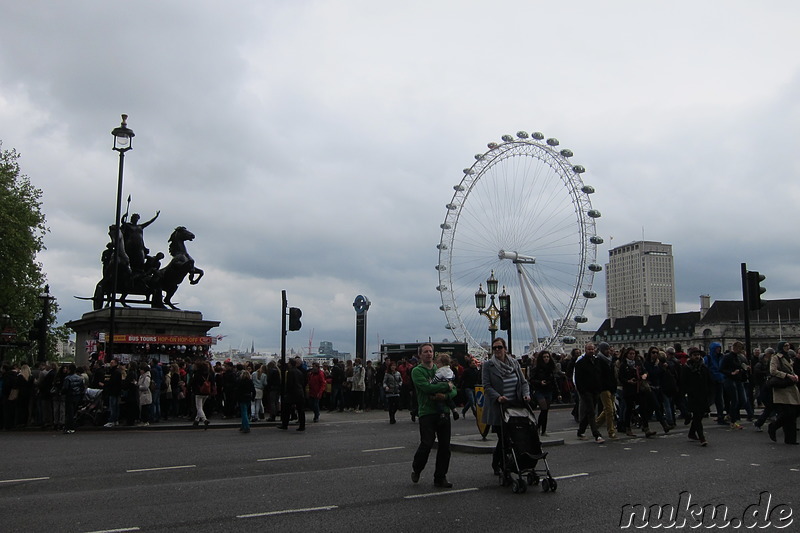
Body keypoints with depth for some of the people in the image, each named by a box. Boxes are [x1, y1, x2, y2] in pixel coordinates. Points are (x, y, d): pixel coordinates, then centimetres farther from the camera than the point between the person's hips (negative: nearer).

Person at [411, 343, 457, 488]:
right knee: (427, 444, -10)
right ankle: (416, 468, 19)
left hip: (443, 412, 5)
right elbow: (427, 387, -18)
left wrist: (445, 396, -14)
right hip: (427, 412, -5)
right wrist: (446, 386, -9)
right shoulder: (417, 371, -1)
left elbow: (454, 390, 8)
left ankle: (440, 478, 15)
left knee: (445, 446, 3)